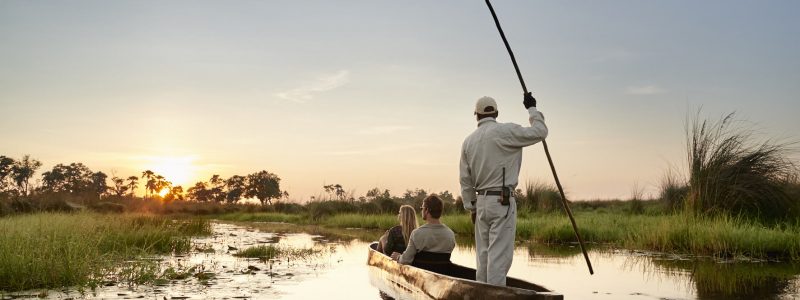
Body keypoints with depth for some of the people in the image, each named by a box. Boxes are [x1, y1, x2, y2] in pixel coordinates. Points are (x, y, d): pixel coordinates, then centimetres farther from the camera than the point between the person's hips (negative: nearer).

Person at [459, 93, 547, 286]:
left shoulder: (468, 141, 9)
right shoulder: (505, 132, -8)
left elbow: (465, 180, 11)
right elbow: (540, 132, -4)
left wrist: (471, 208, 18)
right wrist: (532, 109, 11)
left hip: (481, 201, 6)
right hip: (502, 201, -6)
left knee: (483, 256, 13)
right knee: (499, 255, -6)